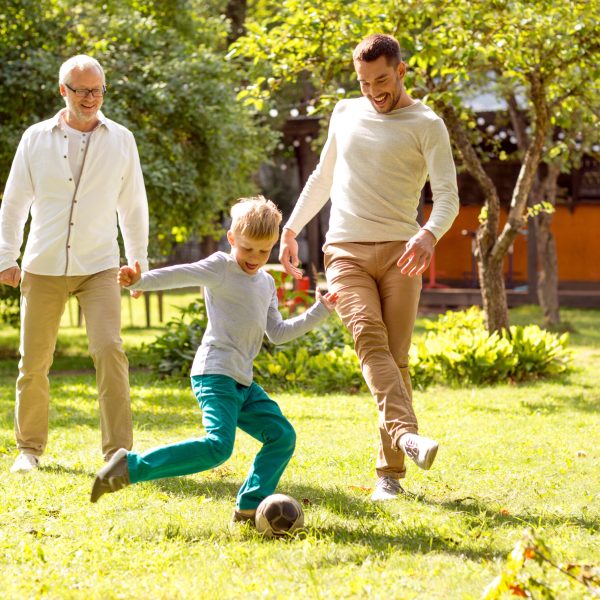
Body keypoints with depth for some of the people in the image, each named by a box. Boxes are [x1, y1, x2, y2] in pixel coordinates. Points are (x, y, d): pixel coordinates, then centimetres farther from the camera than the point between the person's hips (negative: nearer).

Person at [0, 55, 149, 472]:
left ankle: (118, 451, -12)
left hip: (99, 266, -1)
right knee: (34, 361, 5)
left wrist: (138, 259, 13)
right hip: (44, 267, 1)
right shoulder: (36, 139, 2)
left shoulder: (121, 140, 3)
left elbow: (132, 204, 12)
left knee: (109, 351, -16)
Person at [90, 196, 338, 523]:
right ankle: (130, 466, -21)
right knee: (217, 446, -24)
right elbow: (179, 275, -18)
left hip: (242, 381, 9)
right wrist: (140, 281, -34)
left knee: (282, 436, 6)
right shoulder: (220, 267, -3)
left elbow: (277, 333, 25)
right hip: (215, 373, -9)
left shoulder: (267, 283, 20)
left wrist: (318, 312, 21)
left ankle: (250, 506, 9)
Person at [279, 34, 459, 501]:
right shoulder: (345, 114, 16)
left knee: (396, 356, -7)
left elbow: (447, 195, -8)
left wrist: (429, 234, -27)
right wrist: (291, 228, 24)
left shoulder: (426, 125, 1)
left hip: (399, 252, -2)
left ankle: (390, 472, -2)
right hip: (346, 252, 2)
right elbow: (323, 177, 29)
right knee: (370, 339, -22)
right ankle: (406, 434, -40)